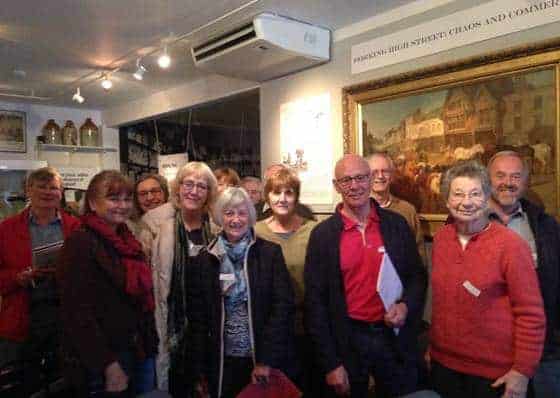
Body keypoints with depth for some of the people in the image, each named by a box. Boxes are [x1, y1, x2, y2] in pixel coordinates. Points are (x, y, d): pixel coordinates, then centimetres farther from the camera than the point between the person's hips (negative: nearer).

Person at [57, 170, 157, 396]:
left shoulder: (129, 242, 9)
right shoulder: (80, 244, -14)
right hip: (105, 363, -7)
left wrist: (151, 347, 9)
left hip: (140, 353, 7)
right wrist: (108, 365, -21)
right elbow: (78, 313, -19)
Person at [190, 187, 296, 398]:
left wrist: (266, 359, -14)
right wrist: (200, 369, 3)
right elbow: (199, 315, 4)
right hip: (223, 361, 2)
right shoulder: (207, 258, 2)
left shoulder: (270, 252, -4)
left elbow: (283, 304, -9)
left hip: (264, 359, -2)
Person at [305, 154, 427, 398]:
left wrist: (406, 306, -12)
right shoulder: (323, 234, -7)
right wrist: (330, 363, -8)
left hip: (394, 337, 2)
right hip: (348, 341, -2)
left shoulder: (396, 224, -1)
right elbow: (315, 301, -6)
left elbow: (417, 275, 9)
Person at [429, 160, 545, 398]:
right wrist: (433, 345, 11)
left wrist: (523, 371, -12)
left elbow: (531, 314, -12)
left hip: (494, 373, -4)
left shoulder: (510, 244, -14)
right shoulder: (440, 239, 1)